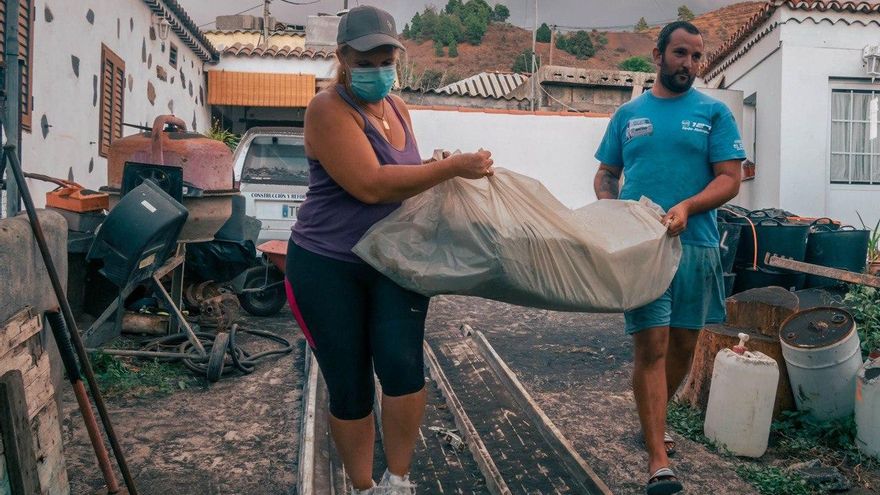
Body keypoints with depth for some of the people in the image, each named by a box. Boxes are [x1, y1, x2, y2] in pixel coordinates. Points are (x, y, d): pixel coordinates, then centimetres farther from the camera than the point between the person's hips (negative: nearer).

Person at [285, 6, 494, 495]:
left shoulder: (398, 108, 8)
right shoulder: (329, 109, -15)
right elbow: (371, 185, -27)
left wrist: (453, 175, 6)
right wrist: (452, 166, -23)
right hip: (329, 266, -5)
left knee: (402, 363, -14)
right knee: (350, 387, 5)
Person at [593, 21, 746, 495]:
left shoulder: (714, 112, 6)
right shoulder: (628, 114, 11)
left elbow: (730, 179, -2)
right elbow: (605, 174, 15)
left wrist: (686, 207, -20)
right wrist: (608, 209, -6)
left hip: (696, 245, 1)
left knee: (683, 345, 11)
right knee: (651, 347, -6)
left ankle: (651, 420, 37)